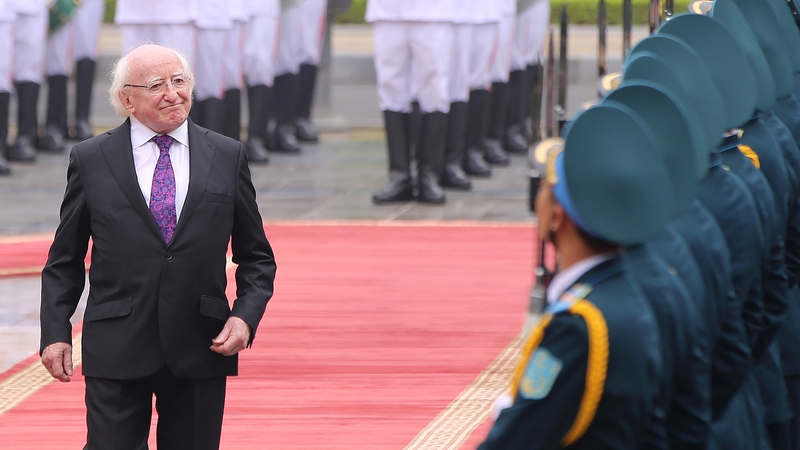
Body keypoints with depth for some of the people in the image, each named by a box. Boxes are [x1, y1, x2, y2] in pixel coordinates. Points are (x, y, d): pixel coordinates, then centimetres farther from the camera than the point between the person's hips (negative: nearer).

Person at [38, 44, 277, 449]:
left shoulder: (227, 157, 7)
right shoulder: (91, 160, 4)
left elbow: (256, 257, 12)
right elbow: (64, 261, 8)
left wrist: (245, 316, -4)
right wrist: (55, 333, -2)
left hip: (201, 352, 1)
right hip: (116, 353, -1)